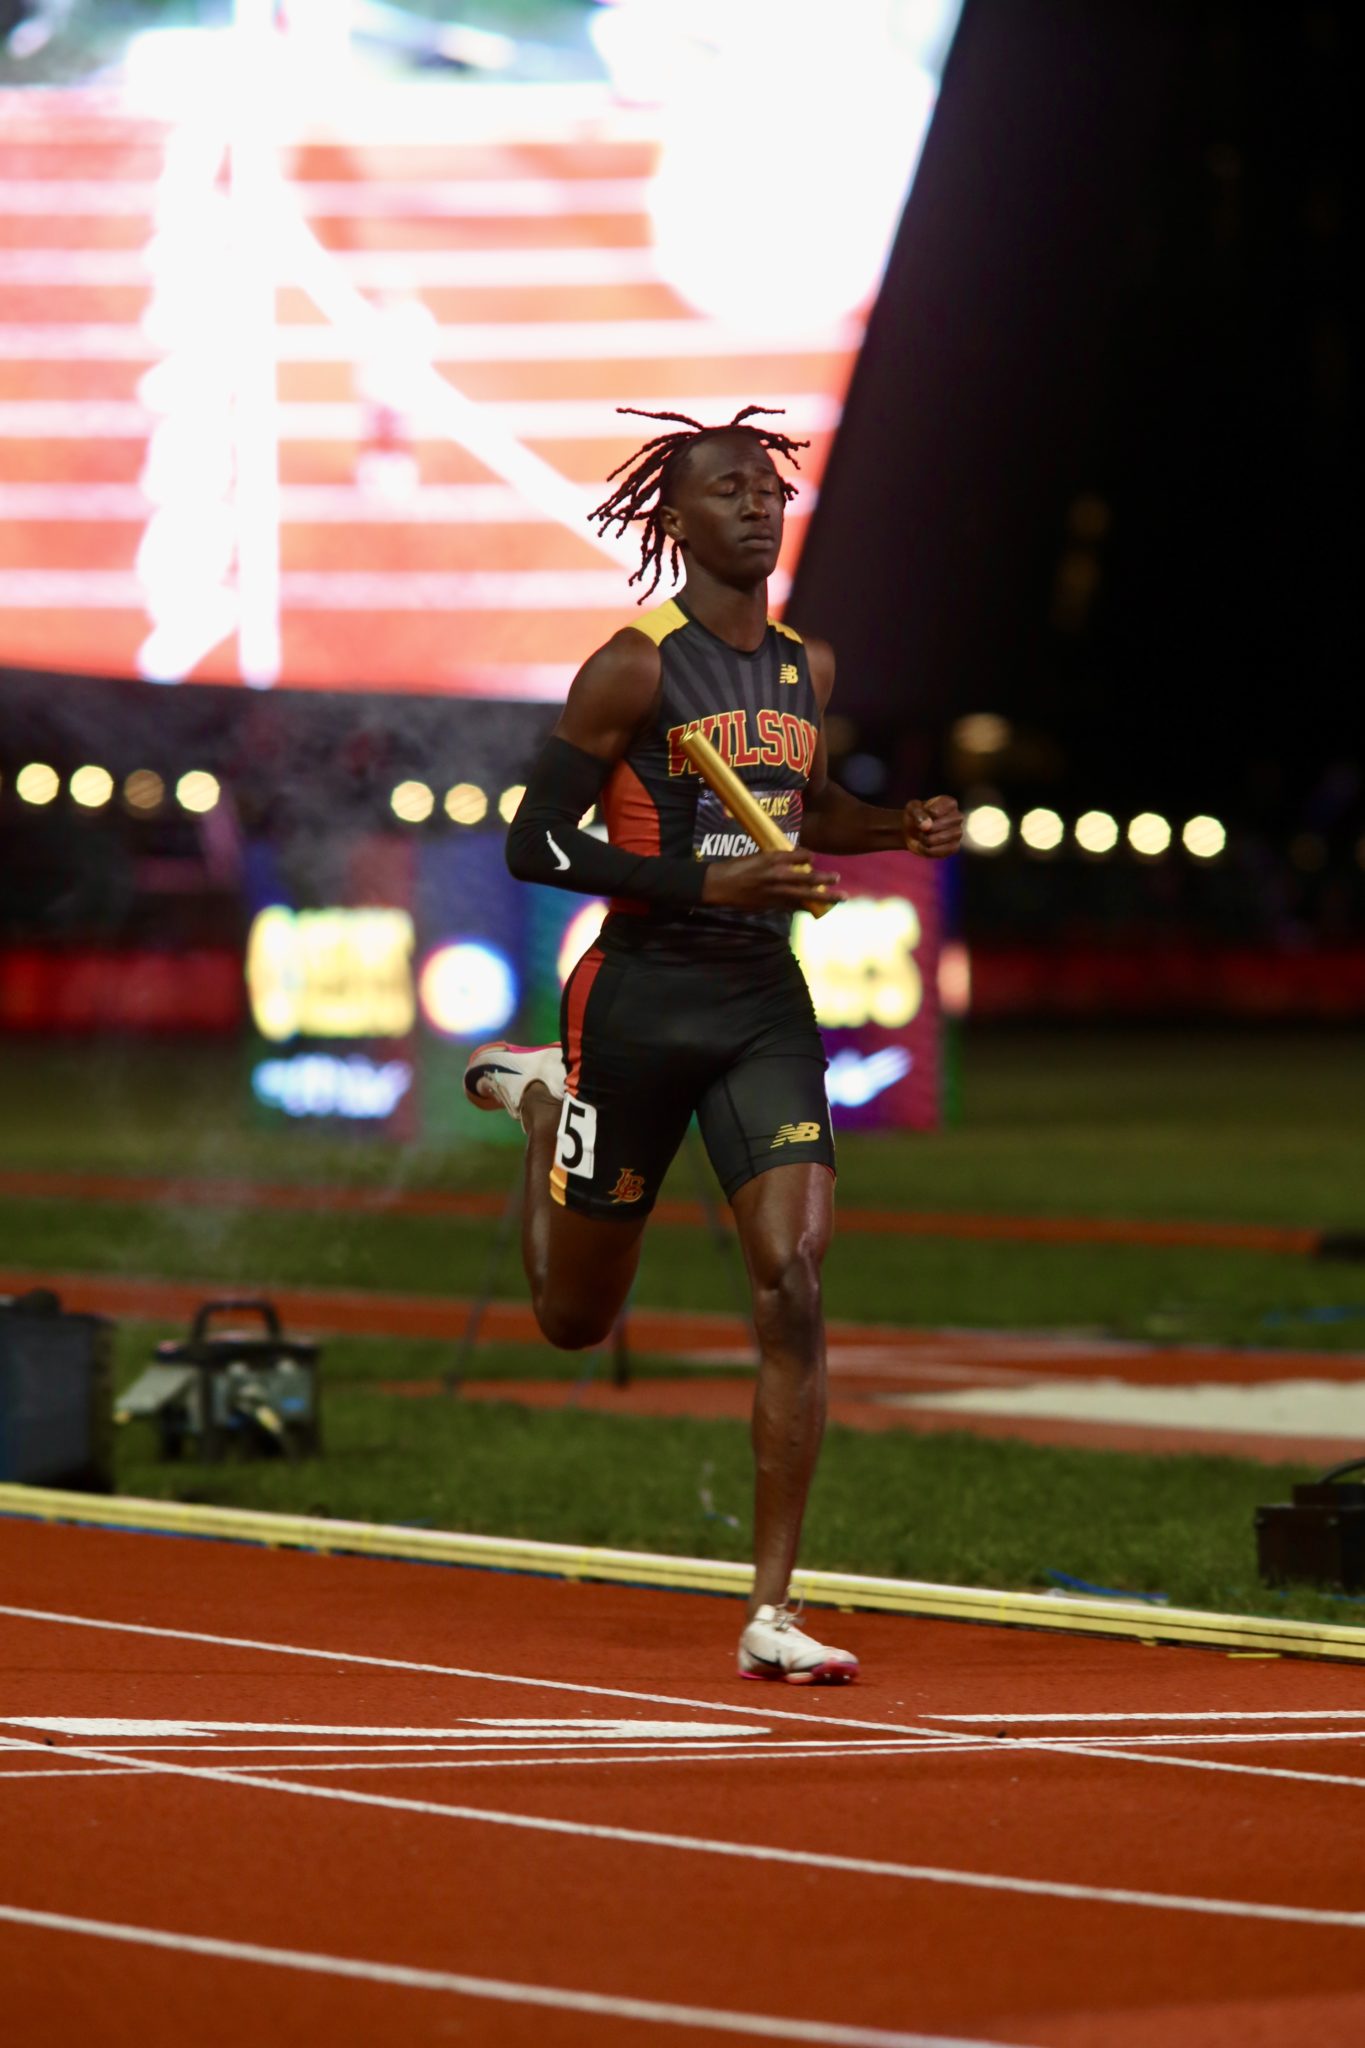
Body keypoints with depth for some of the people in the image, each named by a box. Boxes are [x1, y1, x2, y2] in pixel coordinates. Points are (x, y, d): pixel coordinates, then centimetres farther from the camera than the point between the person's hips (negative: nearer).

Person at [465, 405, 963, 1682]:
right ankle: (541, 1101, 45)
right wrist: (709, 882, -21)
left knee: (794, 1280, -15)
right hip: (642, 994, -4)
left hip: (765, 1002, 4)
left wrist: (901, 830, 7)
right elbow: (533, 845, -12)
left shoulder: (810, 668, 9)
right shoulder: (636, 668, -10)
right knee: (575, 1318, 11)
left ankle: (771, 1615, -12)